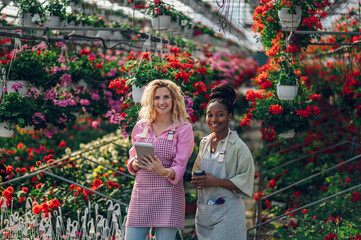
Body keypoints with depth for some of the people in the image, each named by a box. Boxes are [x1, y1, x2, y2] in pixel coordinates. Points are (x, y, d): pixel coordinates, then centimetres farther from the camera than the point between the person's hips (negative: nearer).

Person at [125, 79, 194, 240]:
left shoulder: (183, 129, 1)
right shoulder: (141, 126, 12)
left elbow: (180, 168, -6)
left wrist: (163, 171, -27)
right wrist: (136, 163, -7)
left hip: (168, 196, -3)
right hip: (140, 193, 3)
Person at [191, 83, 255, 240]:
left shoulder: (238, 147, -9)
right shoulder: (204, 143, 10)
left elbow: (245, 183, -11)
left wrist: (216, 182, -19)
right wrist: (196, 180, 0)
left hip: (227, 213, -6)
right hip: (204, 212, 6)